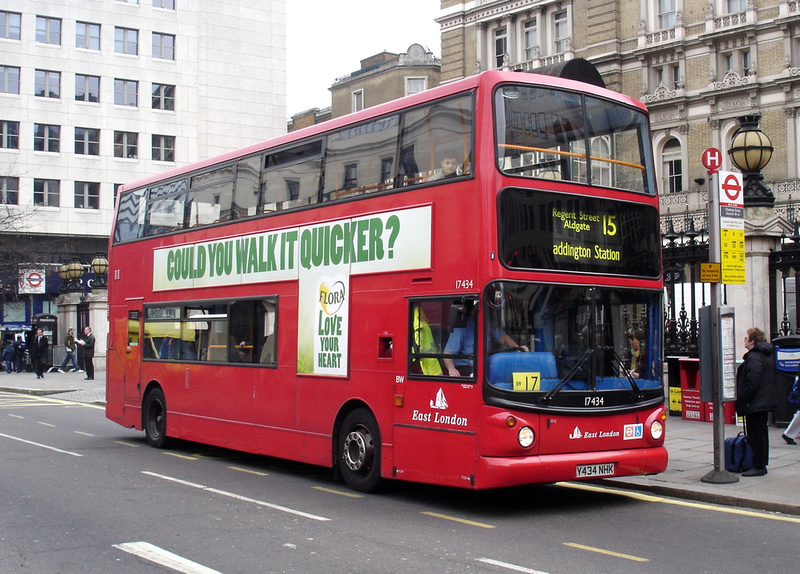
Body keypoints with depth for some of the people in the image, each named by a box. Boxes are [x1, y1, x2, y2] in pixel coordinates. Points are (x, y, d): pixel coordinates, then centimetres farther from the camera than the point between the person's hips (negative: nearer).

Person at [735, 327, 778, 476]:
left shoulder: (753, 357, -19)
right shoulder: (767, 355, 13)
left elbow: (753, 383, -25)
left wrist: (743, 402, -19)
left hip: (755, 403, -11)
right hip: (765, 402, 11)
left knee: (755, 435, -5)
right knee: (762, 433, 16)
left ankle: (758, 466, -2)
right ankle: (762, 464, 23)